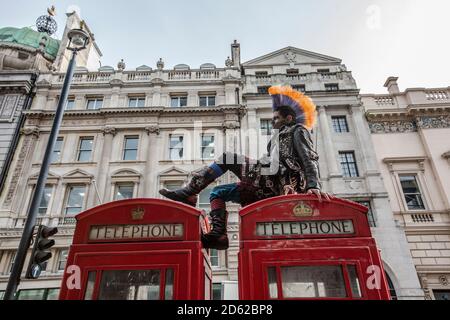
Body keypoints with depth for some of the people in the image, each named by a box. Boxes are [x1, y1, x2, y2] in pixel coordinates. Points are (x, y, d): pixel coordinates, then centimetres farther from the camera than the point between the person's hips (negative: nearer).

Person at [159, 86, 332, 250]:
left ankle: (188, 193, -14)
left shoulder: (298, 130, 11)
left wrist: (314, 186, -20)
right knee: (217, 192, 11)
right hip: (274, 187, 9)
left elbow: (310, 158, -6)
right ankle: (218, 234, -6)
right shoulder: (281, 137, 36)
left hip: (280, 180, -9)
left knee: (226, 159, -13)